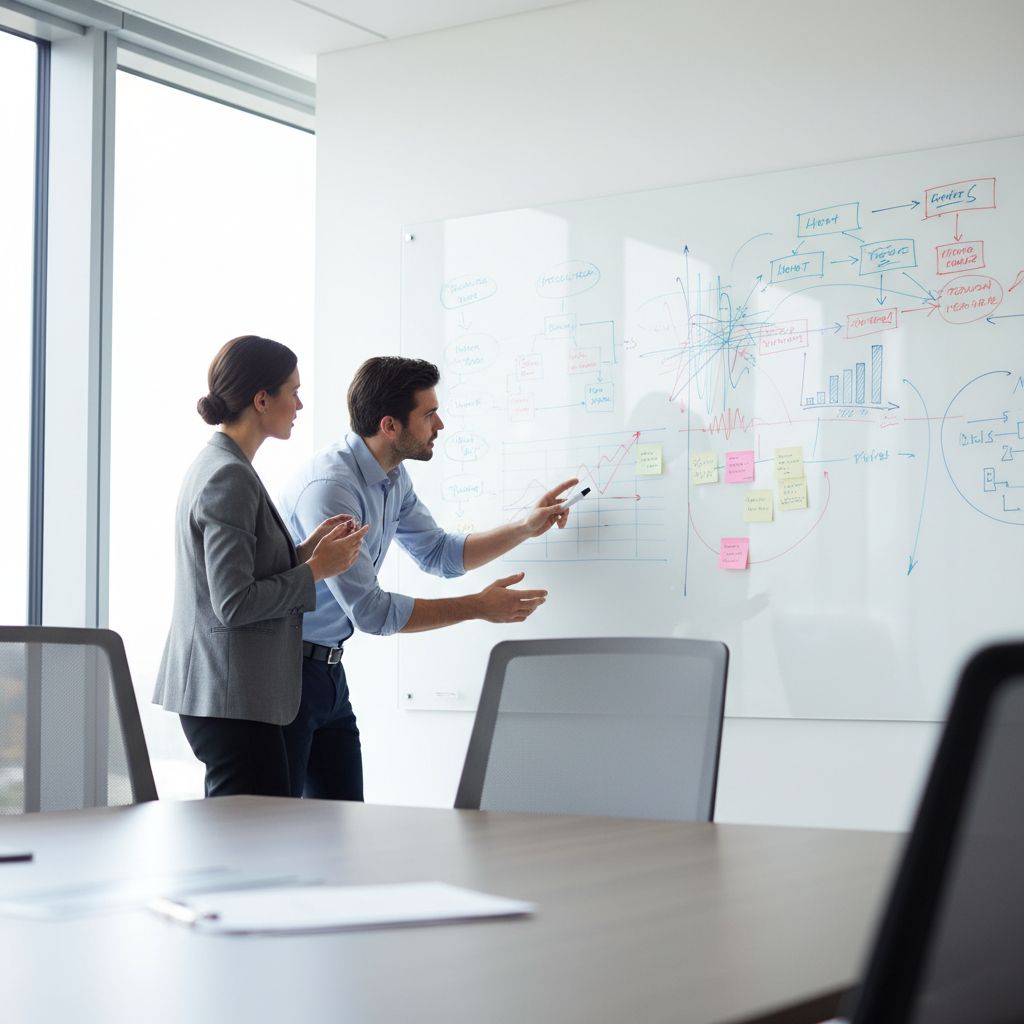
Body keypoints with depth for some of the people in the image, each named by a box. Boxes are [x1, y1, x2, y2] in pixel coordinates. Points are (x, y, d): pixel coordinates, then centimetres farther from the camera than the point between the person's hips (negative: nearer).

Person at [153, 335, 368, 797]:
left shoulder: (217, 464, 15)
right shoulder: (229, 477, -16)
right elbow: (233, 604, -20)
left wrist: (307, 549, 9)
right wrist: (317, 569, -11)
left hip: (218, 692, 10)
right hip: (231, 699, -10)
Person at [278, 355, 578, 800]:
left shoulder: (393, 479, 6)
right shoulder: (330, 485, -24)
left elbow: (439, 554, 21)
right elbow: (371, 612, -24)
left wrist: (526, 527, 9)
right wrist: (479, 607, -16)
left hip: (327, 668, 9)